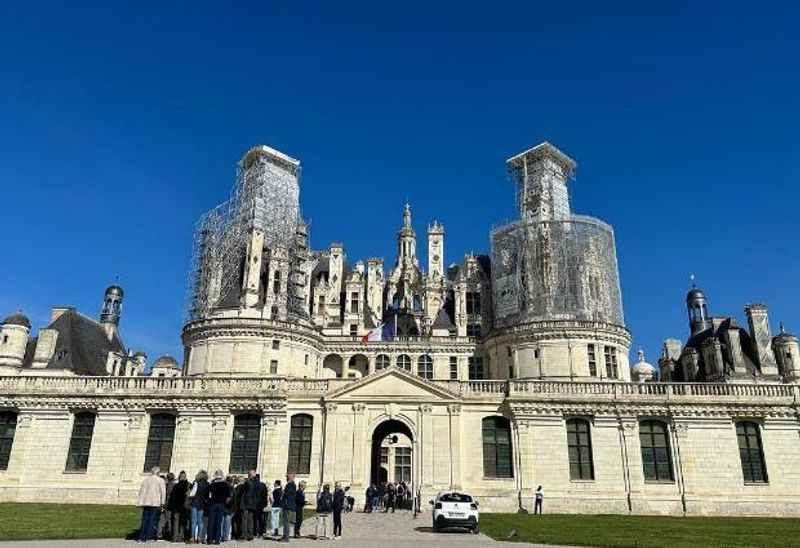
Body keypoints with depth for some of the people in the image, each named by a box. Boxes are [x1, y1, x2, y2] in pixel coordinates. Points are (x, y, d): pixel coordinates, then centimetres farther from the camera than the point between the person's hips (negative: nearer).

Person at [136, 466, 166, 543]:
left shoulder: (145, 479, 11)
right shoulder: (160, 480, -1)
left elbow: (141, 490, 12)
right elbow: (163, 492, -4)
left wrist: (141, 501, 17)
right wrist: (162, 503, 1)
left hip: (146, 502, 4)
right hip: (155, 502, -4)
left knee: (145, 519, 10)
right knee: (152, 519, 1)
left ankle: (142, 537, 10)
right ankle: (149, 536, -2)